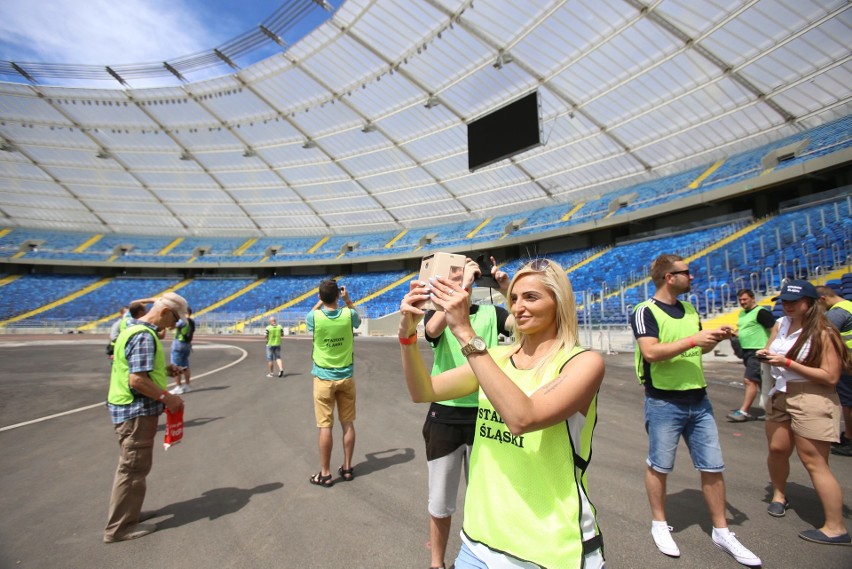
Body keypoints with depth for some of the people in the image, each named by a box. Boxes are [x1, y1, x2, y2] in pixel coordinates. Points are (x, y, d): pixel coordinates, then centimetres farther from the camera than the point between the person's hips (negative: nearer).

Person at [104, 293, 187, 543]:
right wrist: (167, 398, -19)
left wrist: (163, 370, 10)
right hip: (137, 411, -10)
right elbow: (137, 380, -28)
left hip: (129, 409, 10)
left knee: (131, 465, 23)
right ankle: (120, 527, 17)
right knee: (133, 468, 4)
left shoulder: (135, 328, 10)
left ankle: (126, 513, 38)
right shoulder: (145, 336, -23)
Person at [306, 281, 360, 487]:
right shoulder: (349, 314, -10)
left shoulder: (314, 317, -12)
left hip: (324, 378, -2)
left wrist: (321, 301, 16)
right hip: (346, 377, 2)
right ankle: (347, 468, 23)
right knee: (348, 424, 12)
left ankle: (325, 474, 13)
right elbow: (358, 320, 16)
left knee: (325, 427, 4)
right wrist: (348, 300, 14)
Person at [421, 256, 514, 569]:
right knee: (440, 502, 15)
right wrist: (463, 285, -28)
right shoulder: (436, 313, -1)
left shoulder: (491, 313, 0)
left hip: (483, 416, 0)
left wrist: (506, 288, -29)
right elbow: (434, 328, -26)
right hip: (444, 417, 0)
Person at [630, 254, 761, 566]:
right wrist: (693, 339, -24)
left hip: (698, 400, 7)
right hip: (663, 402, -7)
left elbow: (697, 349, 21)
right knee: (659, 466, 9)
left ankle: (721, 531, 29)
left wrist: (716, 337, 3)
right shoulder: (645, 311, -13)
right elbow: (651, 352, -25)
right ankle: (659, 524, 28)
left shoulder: (689, 310, 11)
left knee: (713, 467, 12)